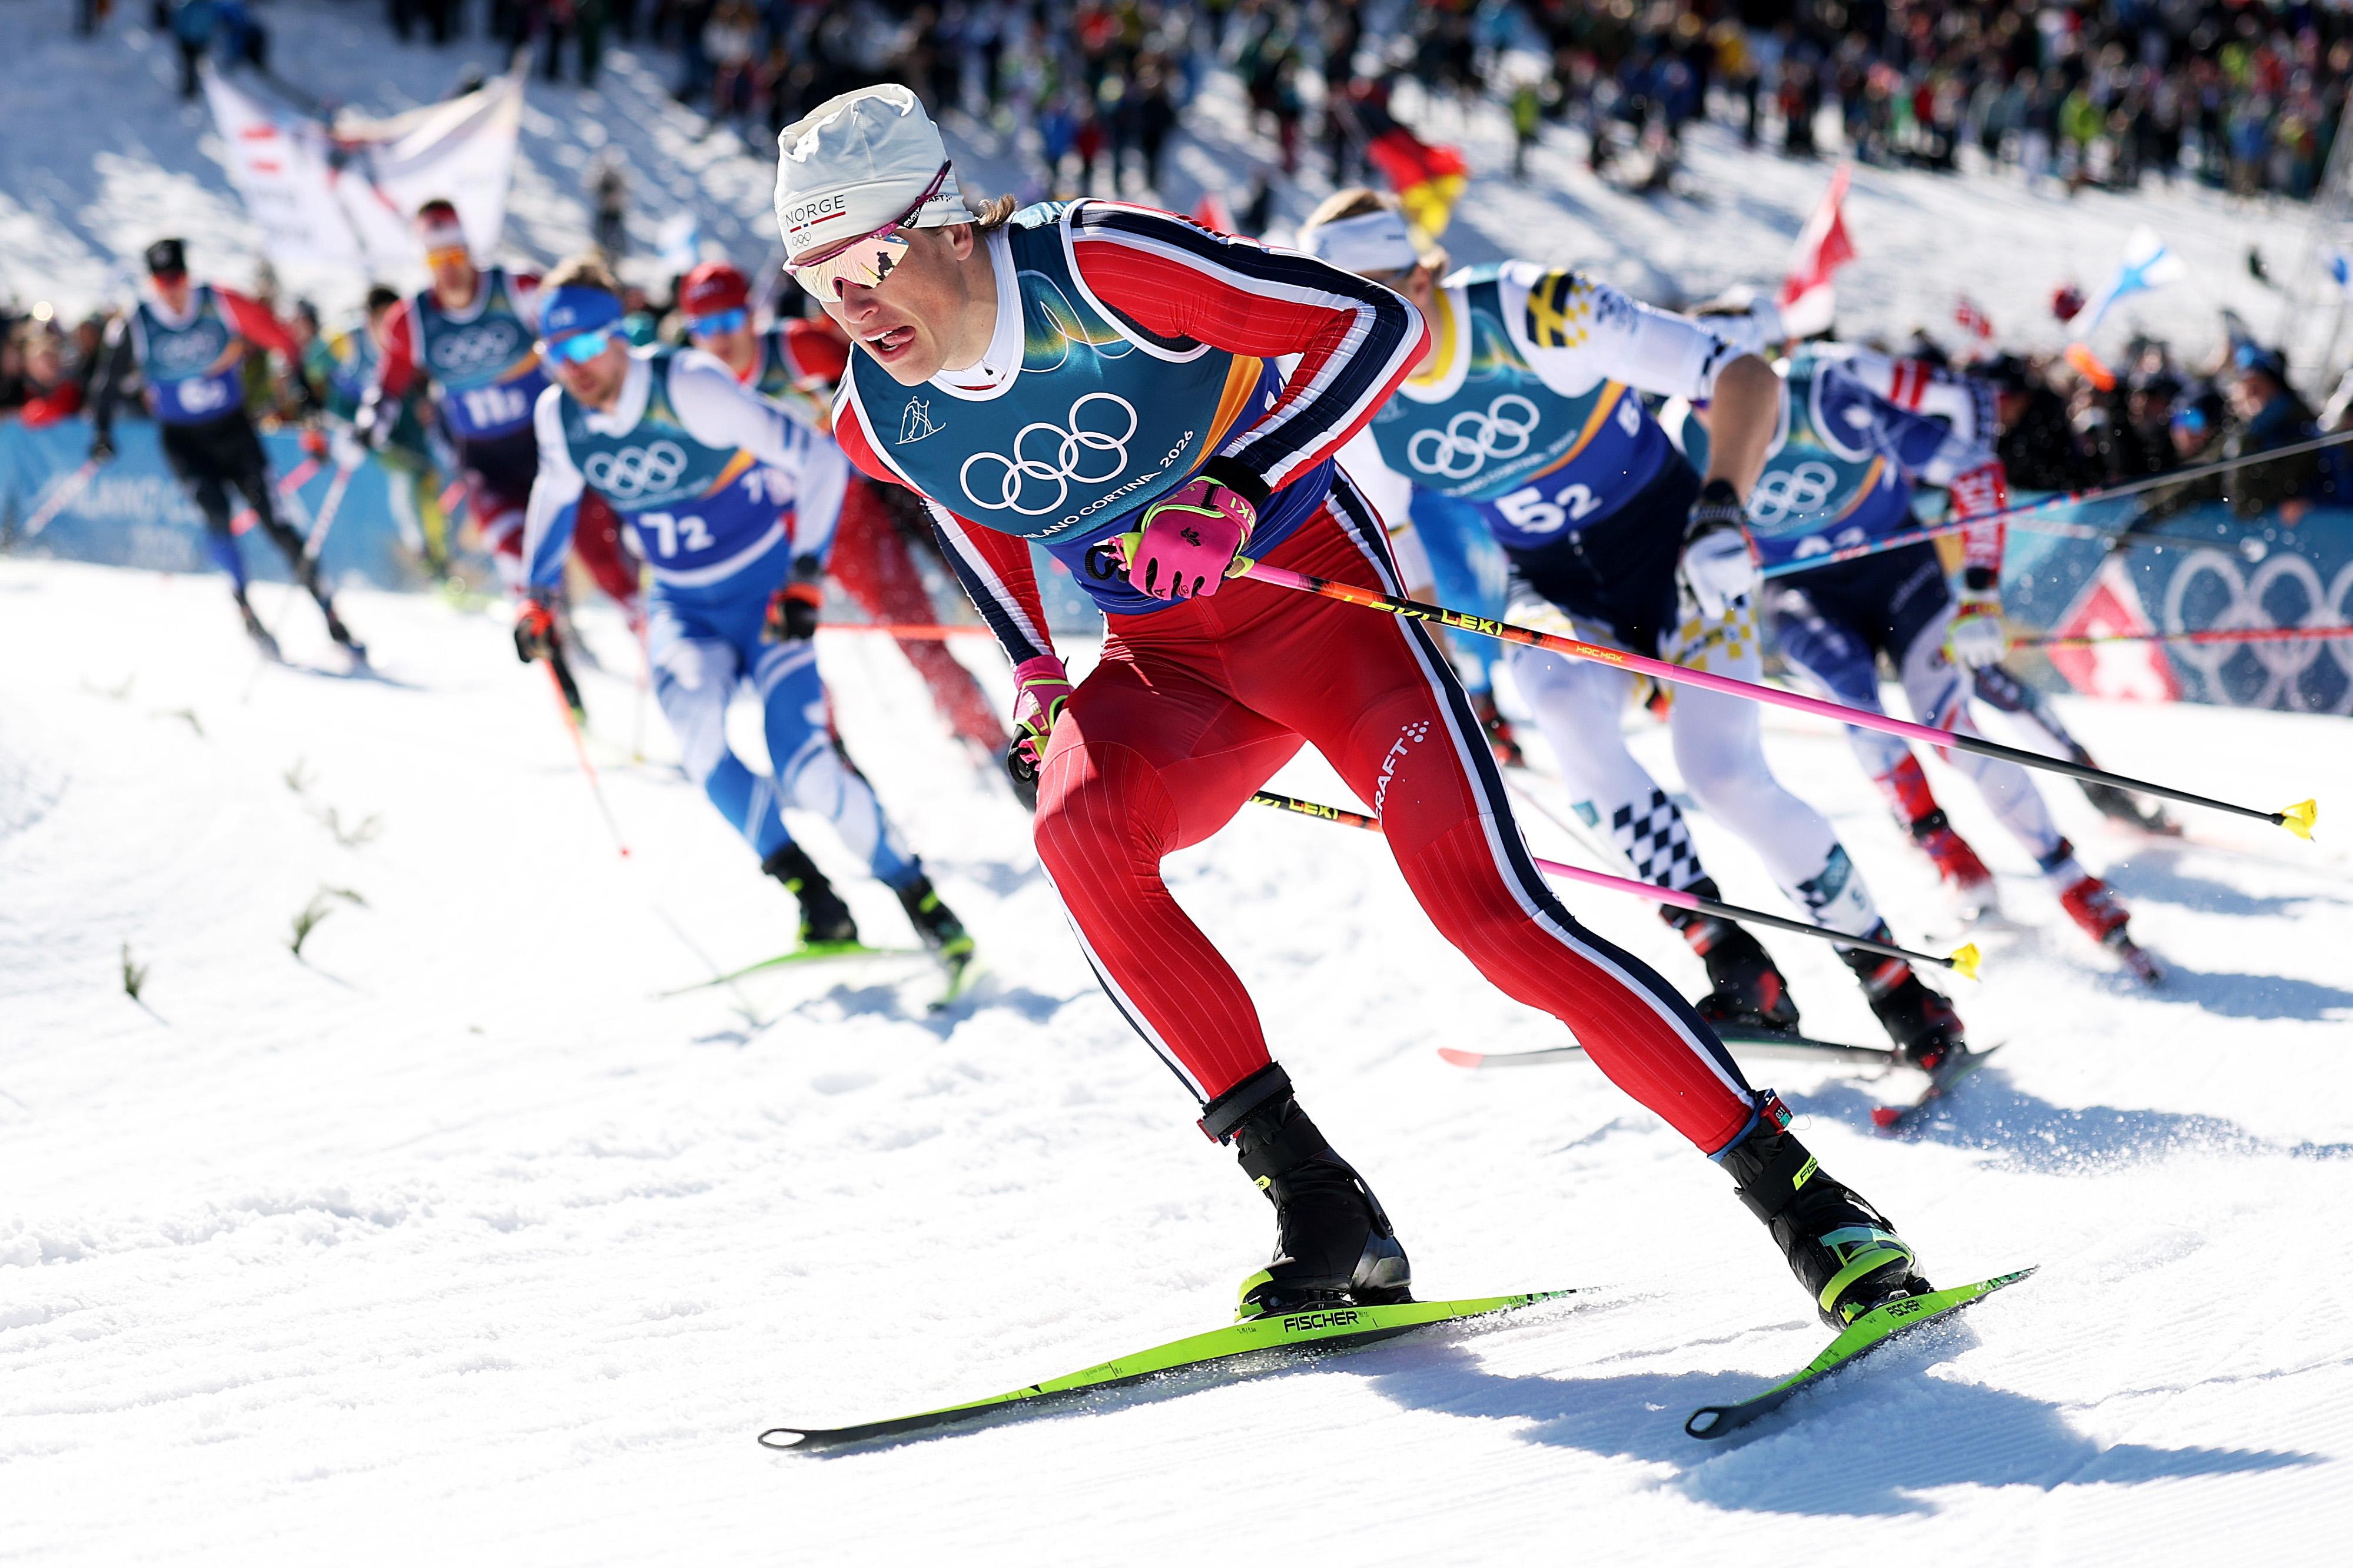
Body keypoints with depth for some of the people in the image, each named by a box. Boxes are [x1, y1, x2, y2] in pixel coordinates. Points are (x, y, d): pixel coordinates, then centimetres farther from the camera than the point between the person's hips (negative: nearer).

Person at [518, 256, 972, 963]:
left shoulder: (690, 389, -24)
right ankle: (814, 901, -19)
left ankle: (920, 898, 0)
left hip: (765, 590, -4)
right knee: (692, 714, -28)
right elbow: (556, 498, 16)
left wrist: (805, 576, -23)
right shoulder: (558, 418, -8)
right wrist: (537, 594, 21)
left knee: (802, 765, -20)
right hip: (682, 605, 4)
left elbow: (821, 461, -21)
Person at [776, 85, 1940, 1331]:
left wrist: (1235, 492, -29)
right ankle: (1328, 1222, -22)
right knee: (1078, 830, -28)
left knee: (1486, 905, -20)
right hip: (1162, 659, 4)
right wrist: (1034, 680, 11)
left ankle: (1799, 1195, -13)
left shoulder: (1100, 268, -23)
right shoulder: (876, 424, -6)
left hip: (1309, 587, -4)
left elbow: (1377, 321, -21)